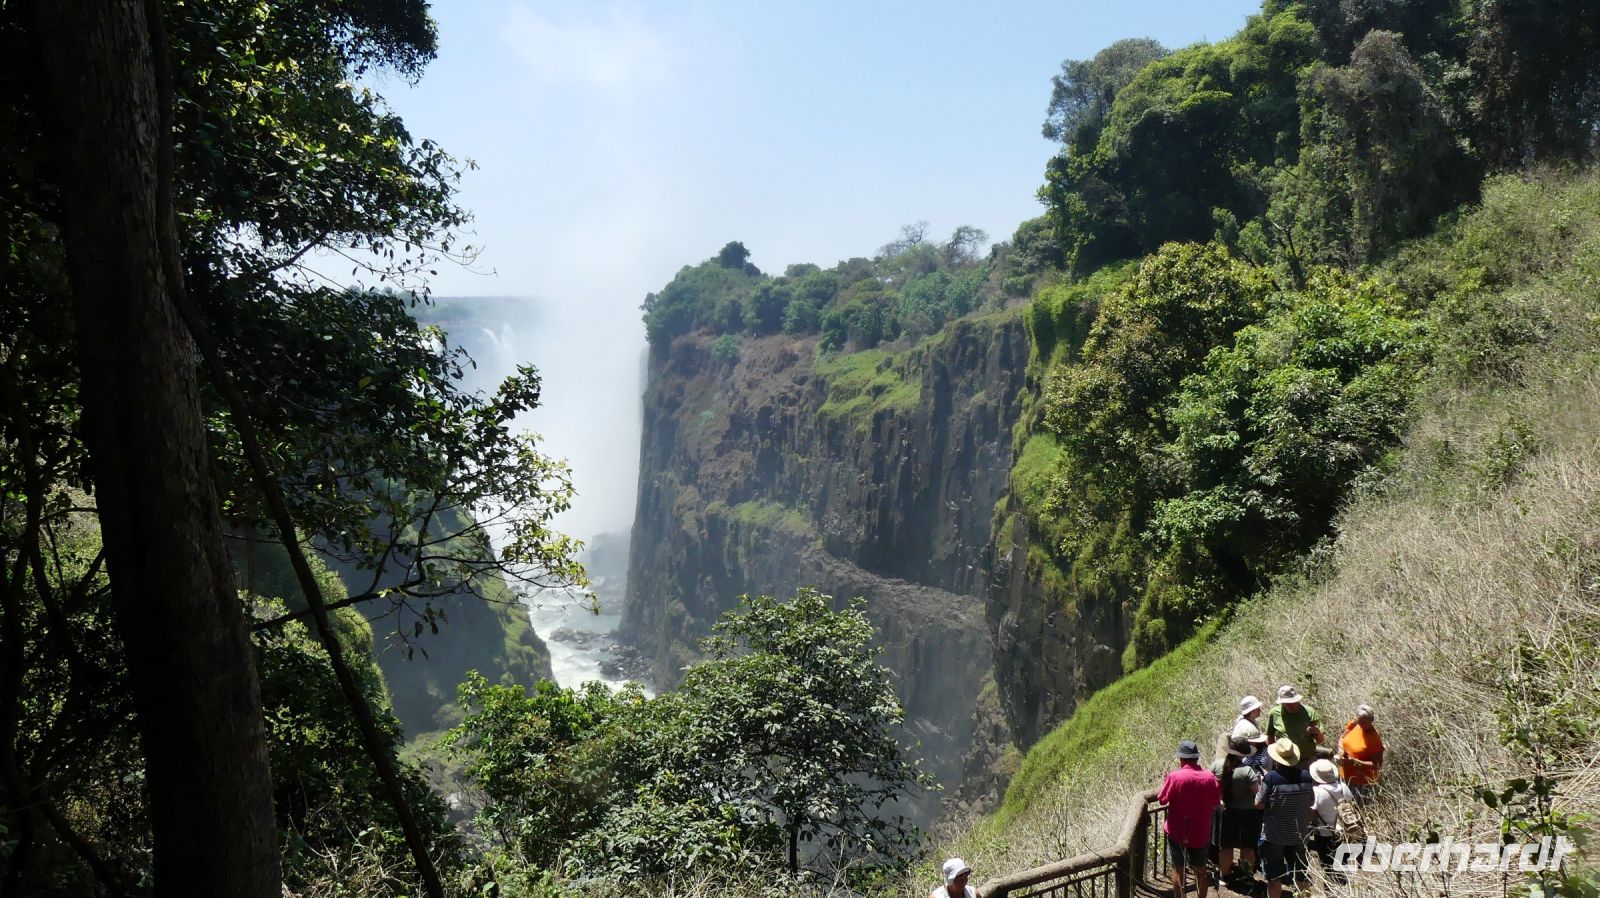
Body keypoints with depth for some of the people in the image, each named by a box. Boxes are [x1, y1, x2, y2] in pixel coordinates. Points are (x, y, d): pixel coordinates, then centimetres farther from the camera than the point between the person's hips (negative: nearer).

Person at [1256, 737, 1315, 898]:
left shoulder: (1271, 777, -20)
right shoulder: (1306, 777, -7)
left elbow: (1259, 805, -13)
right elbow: (1310, 804, 6)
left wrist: (1259, 787, 4)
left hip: (1273, 835, -4)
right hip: (1298, 834, 4)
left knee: (1274, 877, 7)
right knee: (1300, 876, 18)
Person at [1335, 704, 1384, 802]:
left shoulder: (1374, 739, -25)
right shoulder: (1353, 725, -8)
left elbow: (1378, 765, -22)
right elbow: (1342, 738, 10)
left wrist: (1355, 762, -29)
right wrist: (1341, 749, -11)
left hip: (1363, 781, -6)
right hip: (1346, 776, 6)